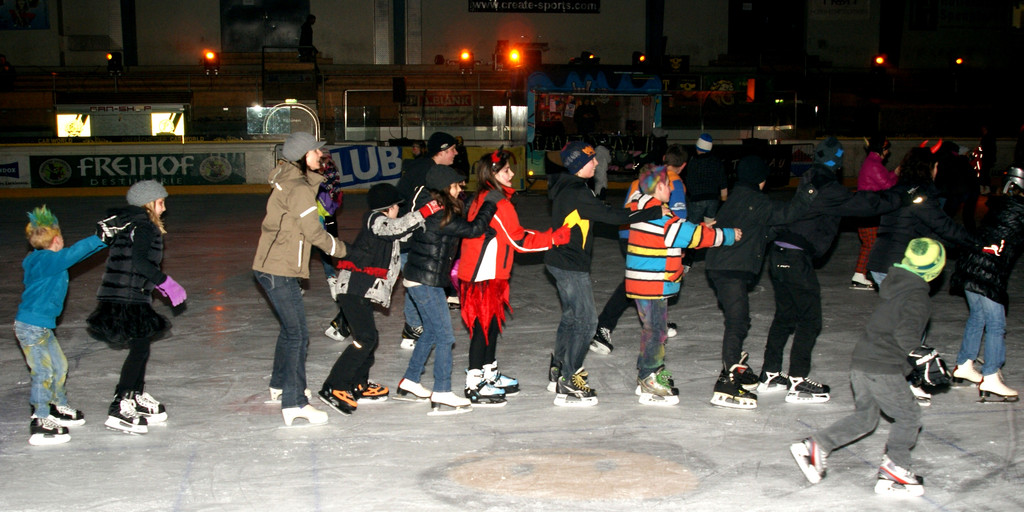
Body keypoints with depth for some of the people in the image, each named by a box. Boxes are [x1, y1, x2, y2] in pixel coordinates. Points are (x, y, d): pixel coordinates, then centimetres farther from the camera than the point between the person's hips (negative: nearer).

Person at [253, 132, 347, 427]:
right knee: (297, 334, -9)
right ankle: (293, 403, -9)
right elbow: (314, 233, -13)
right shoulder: (299, 189, -17)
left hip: (271, 266, 10)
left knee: (290, 328, 23)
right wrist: (341, 249, 1)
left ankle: (280, 385, 39)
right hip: (279, 270, -10)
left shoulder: (288, 179, 12)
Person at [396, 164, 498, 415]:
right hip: (426, 283, -10)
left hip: (417, 279, 10)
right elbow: (473, 228, -20)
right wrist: (491, 203, -9)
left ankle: (409, 384, 29)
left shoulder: (428, 207, 8)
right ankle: (442, 397, -4)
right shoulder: (440, 216, -21)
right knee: (445, 336, -5)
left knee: (431, 332, 20)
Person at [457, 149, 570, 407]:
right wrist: (555, 237, -11)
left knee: (492, 322, 17)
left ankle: (491, 375, 29)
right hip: (483, 276, -10)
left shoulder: (484, 198, 13)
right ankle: (475, 385, 1)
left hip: (491, 274, 10)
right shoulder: (497, 202, -18)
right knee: (483, 325, -5)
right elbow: (517, 239, -16)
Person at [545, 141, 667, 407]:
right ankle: (567, 386, -2)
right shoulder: (576, 193, -23)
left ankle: (558, 371, 34)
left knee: (572, 315, 22)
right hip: (570, 265, -10)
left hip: (560, 261, 10)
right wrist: (655, 212, -20)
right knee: (586, 320, -5)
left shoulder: (567, 187, 8)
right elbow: (612, 216, -24)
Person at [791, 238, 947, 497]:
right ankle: (894, 470, 7)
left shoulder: (893, 283, 13)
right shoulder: (918, 296, -12)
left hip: (861, 361, 8)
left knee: (864, 417, 18)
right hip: (883, 370, -8)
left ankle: (816, 445, 9)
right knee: (908, 416, 8)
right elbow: (905, 334, -24)